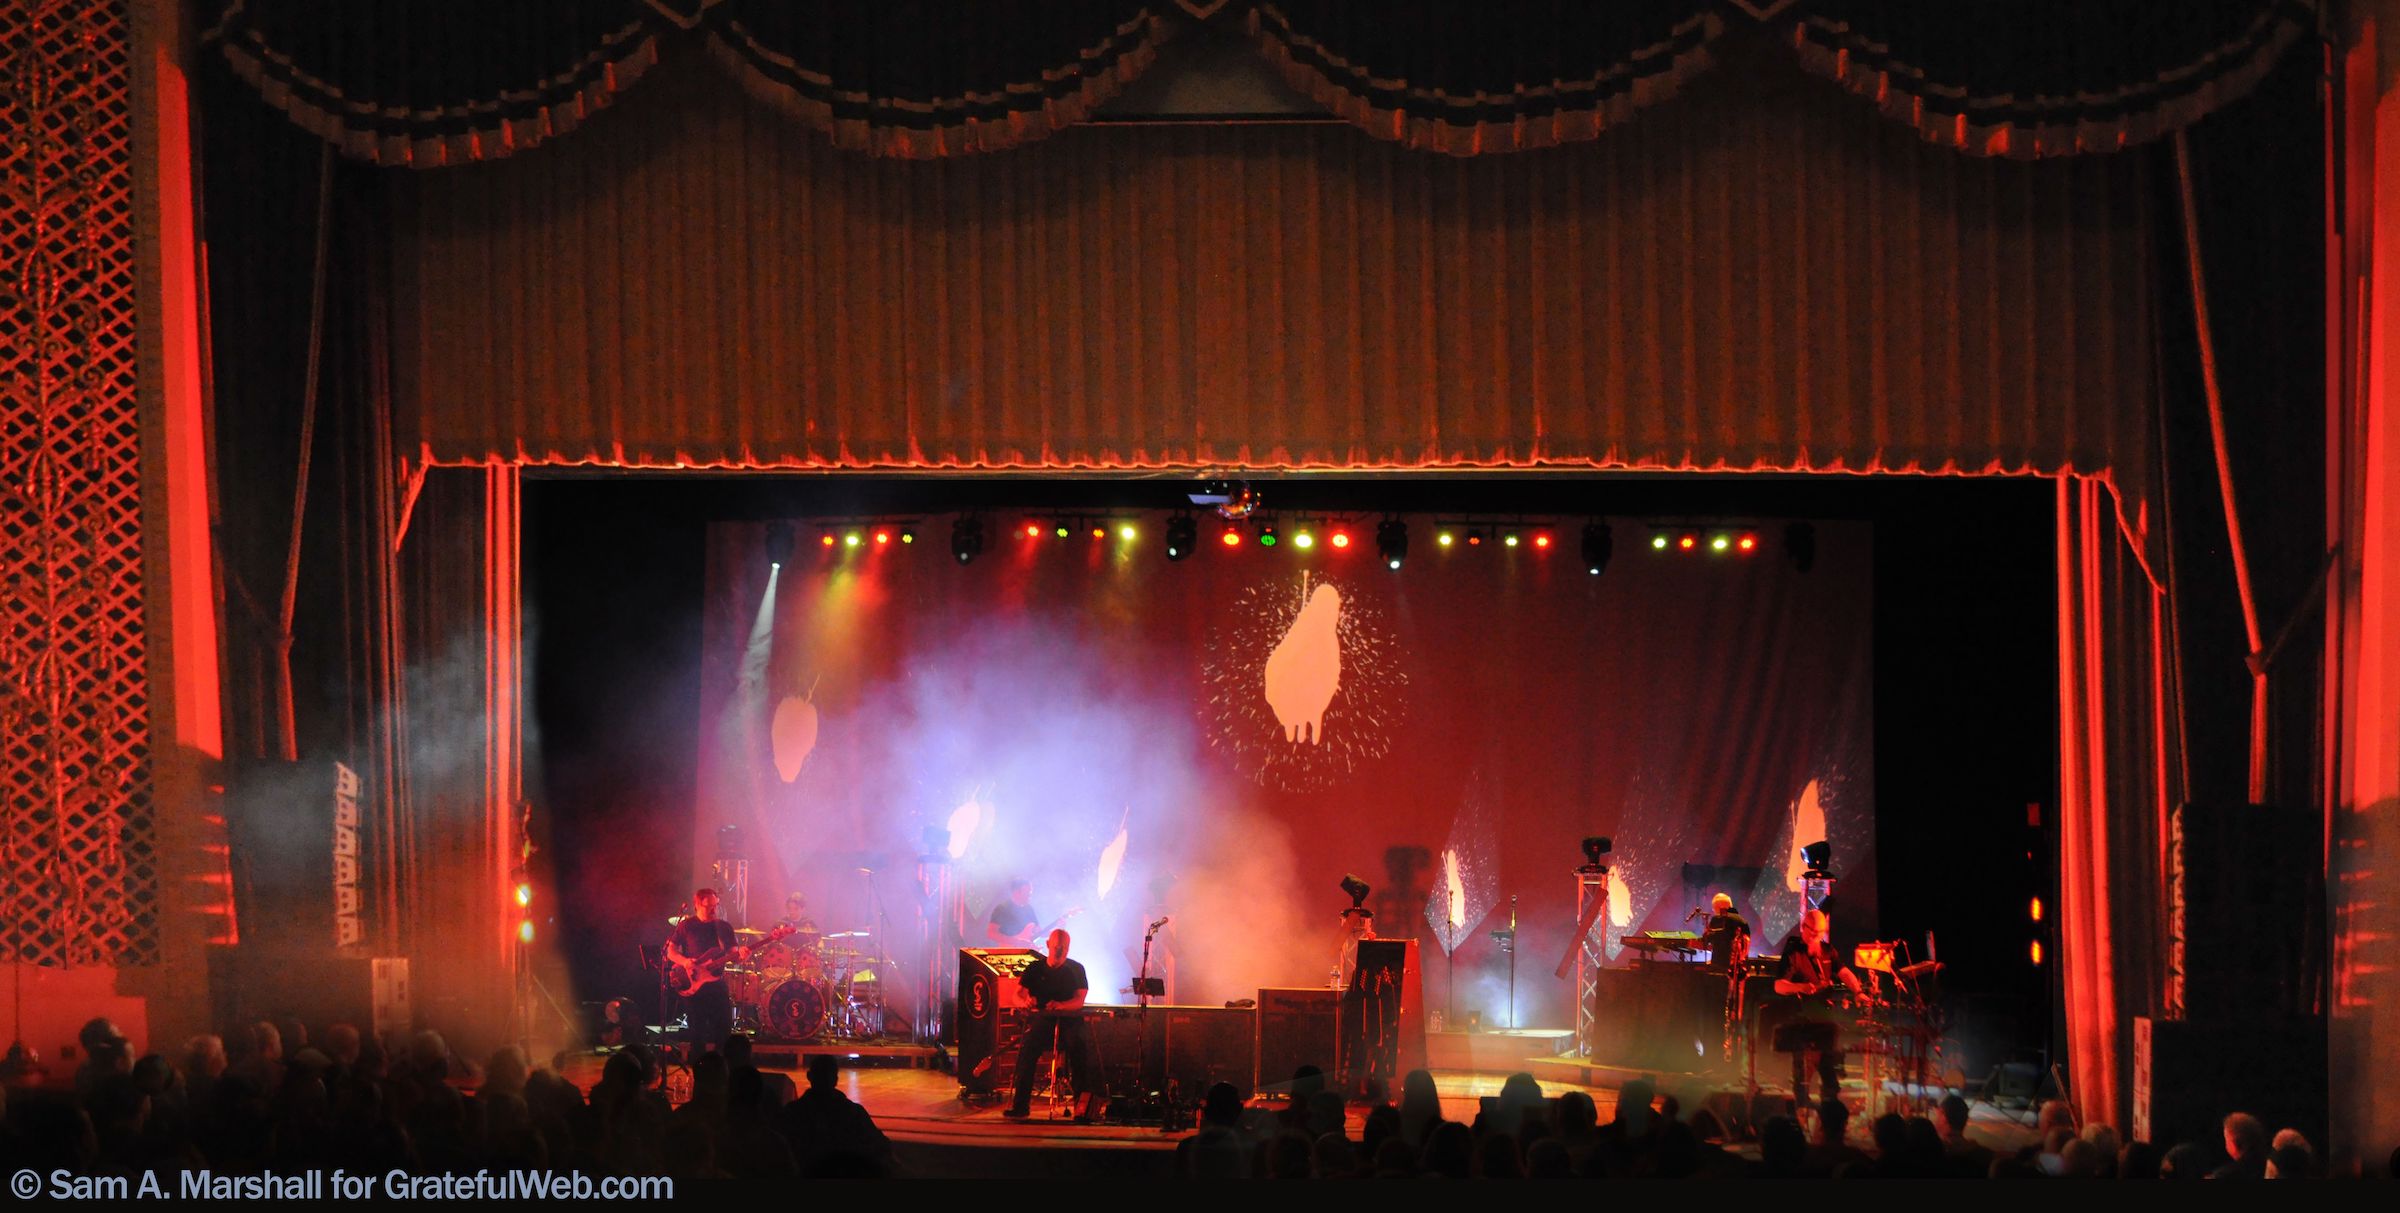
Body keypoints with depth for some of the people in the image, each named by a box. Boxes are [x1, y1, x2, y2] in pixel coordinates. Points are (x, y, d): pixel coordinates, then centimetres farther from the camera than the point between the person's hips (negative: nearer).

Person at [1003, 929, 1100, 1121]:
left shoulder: (1076, 969, 8)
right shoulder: (1035, 969, 11)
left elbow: (1079, 1001, -4)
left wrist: (1060, 1005, -26)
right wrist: (1026, 1000, -22)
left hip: (1069, 1021, 0)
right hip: (1041, 1020, 0)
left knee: (1078, 1044, -34)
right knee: (1028, 1047, -31)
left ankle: (1083, 1100, -29)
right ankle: (1021, 1104, -30)